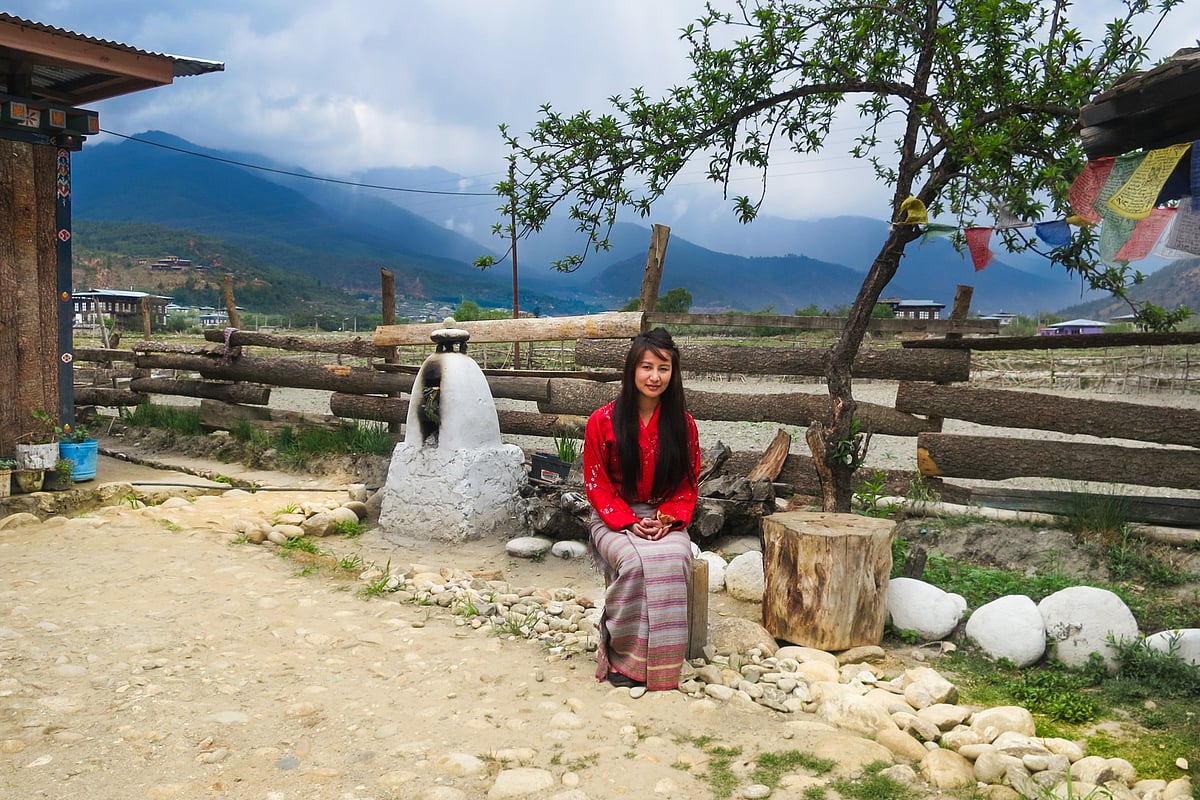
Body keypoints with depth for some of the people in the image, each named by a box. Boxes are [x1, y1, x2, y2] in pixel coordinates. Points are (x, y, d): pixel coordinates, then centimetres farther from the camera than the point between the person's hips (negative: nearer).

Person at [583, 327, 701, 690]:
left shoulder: (683, 423, 2)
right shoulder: (603, 421, -5)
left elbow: (688, 485, 6)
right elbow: (596, 484, -2)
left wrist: (667, 520, -13)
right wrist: (630, 523, -15)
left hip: (666, 519, 2)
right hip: (614, 518, -2)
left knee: (673, 559, -31)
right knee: (635, 561, -33)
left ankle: (661, 665, -18)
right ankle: (622, 657, -17)